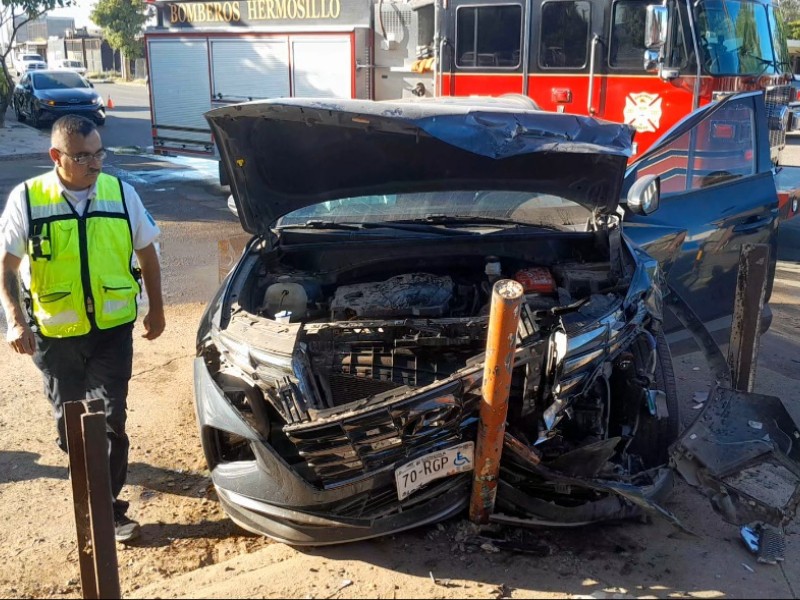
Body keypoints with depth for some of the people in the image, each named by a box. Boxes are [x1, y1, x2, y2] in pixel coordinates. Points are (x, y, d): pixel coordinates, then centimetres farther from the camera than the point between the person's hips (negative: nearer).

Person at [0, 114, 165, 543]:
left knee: (111, 417, -1)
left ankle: (107, 506, 9)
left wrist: (156, 308, 10)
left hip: (113, 327, 0)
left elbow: (147, 253, 8)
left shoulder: (121, 193, -3)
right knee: (69, 414, 16)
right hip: (54, 332, 0)